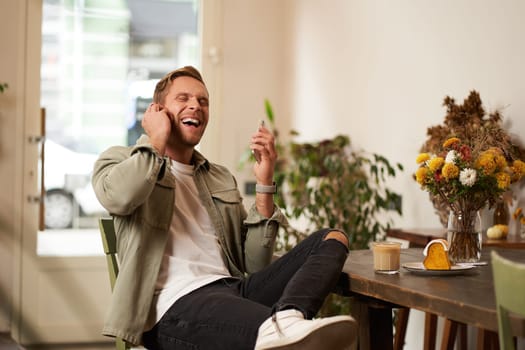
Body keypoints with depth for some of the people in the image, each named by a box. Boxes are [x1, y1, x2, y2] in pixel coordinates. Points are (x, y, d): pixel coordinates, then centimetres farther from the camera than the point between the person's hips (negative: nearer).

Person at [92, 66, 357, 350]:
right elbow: (116, 196, -15)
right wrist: (158, 141, 2)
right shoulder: (122, 159, 15)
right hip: (177, 304, -6)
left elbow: (254, 267, 17)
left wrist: (264, 182, 11)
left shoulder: (221, 179, 28)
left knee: (332, 238, -15)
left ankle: (284, 320, -43)